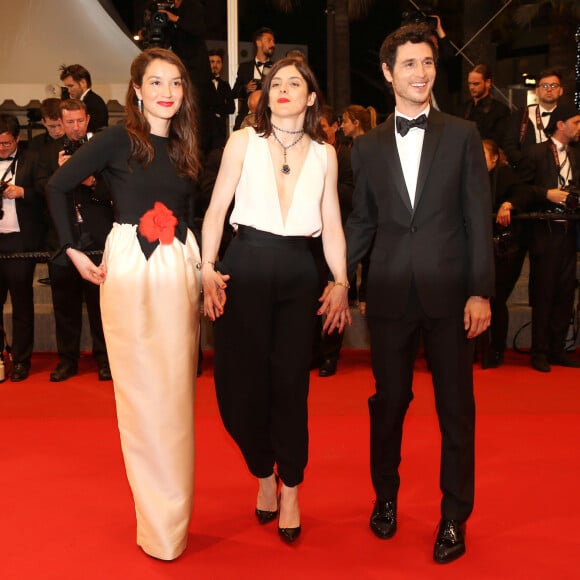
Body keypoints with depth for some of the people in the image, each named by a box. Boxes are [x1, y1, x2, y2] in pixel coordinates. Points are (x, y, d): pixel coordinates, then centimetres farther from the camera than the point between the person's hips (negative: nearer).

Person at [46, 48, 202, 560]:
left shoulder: (185, 147, 13)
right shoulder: (119, 139, -1)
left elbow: (188, 212, 14)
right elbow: (57, 186, -1)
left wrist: (205, 266, 2)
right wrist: (73, 250, -6)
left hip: (180, 269, 4)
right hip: (130, 268, -4)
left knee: (177, 391, 9)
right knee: (142, 391, 1)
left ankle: (174, 508, 24)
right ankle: (159, 522, 15)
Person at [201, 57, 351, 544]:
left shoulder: (324, 154, 9)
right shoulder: (244, 141, 4)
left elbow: (332, 225, 8)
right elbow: (216, 209, 2)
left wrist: (341, 282, -1)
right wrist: (207, 270, -8)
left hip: (298, 273, 1)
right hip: (246, 266, 0)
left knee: (290, 385, 1)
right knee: (242, 383, 3)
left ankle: (290, 490, 18)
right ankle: (264, 474, 28)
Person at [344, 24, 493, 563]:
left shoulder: (462, 135, 4)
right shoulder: (367, 146, 9)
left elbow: (478, 218, 0)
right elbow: (361, 221, 10)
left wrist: (480, 291, -6)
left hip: (449, 291, -1)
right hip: (390, 292, 1)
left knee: (456, 406, 6)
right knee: (389, 401, 11)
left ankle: (454, 517, 22)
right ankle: (385, 497, 32)